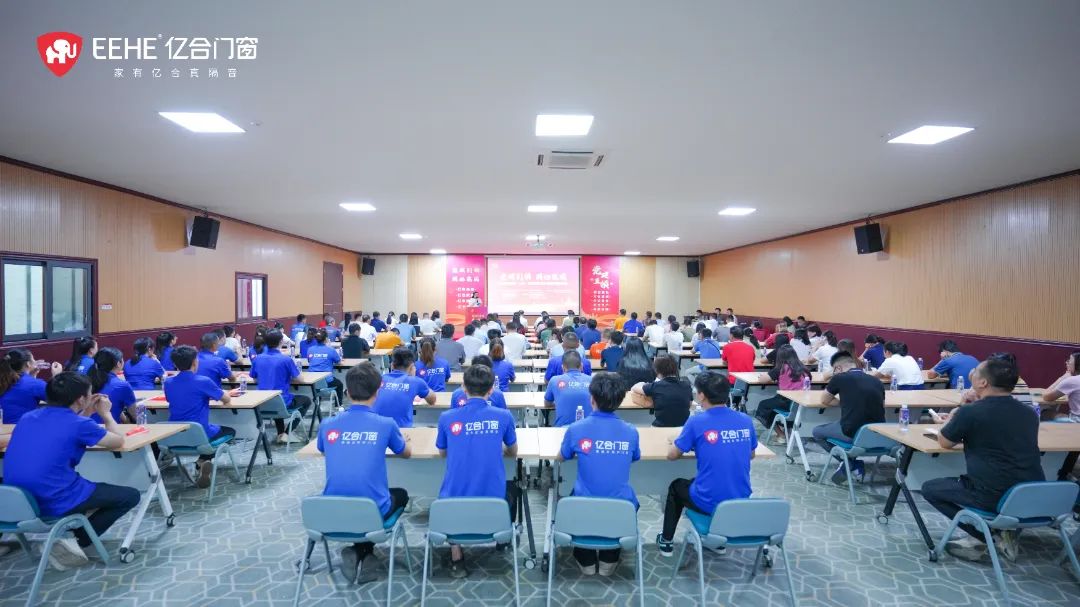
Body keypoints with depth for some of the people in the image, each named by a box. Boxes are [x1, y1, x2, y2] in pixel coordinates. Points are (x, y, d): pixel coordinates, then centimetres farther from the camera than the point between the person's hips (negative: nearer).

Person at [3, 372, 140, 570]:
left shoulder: (28, 417, 7)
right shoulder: (79, 424, -14)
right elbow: (118, 441, 1)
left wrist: (86, 413, 20)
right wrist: (106, 413, 15)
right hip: (54, 503, -8)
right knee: (130, 496, 6)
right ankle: (74, 542, -3)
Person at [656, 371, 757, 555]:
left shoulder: (697, 421, -16)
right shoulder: (746, 420, -3)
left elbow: (672, 455, -4)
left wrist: (692, 445, 15)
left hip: (710, 503, -4)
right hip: (741, 502, 4)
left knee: (676, 486, 28)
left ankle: (666, 542, 38)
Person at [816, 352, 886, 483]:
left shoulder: (839, 378, -2)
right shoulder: (876, 381, 10)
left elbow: (824, 401, 12)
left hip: (852, 434, -6)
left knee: (817, 432, 22)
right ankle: (855, 464, 23)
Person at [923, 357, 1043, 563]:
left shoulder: (970, 412, -13)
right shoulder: (1029, 413, 5)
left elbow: (944, 443, 4)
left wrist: (952, 420, 22)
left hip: (995, 498, -7)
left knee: (930, 488, 14)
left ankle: (984, 535, 4)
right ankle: (1004, 530, 16)